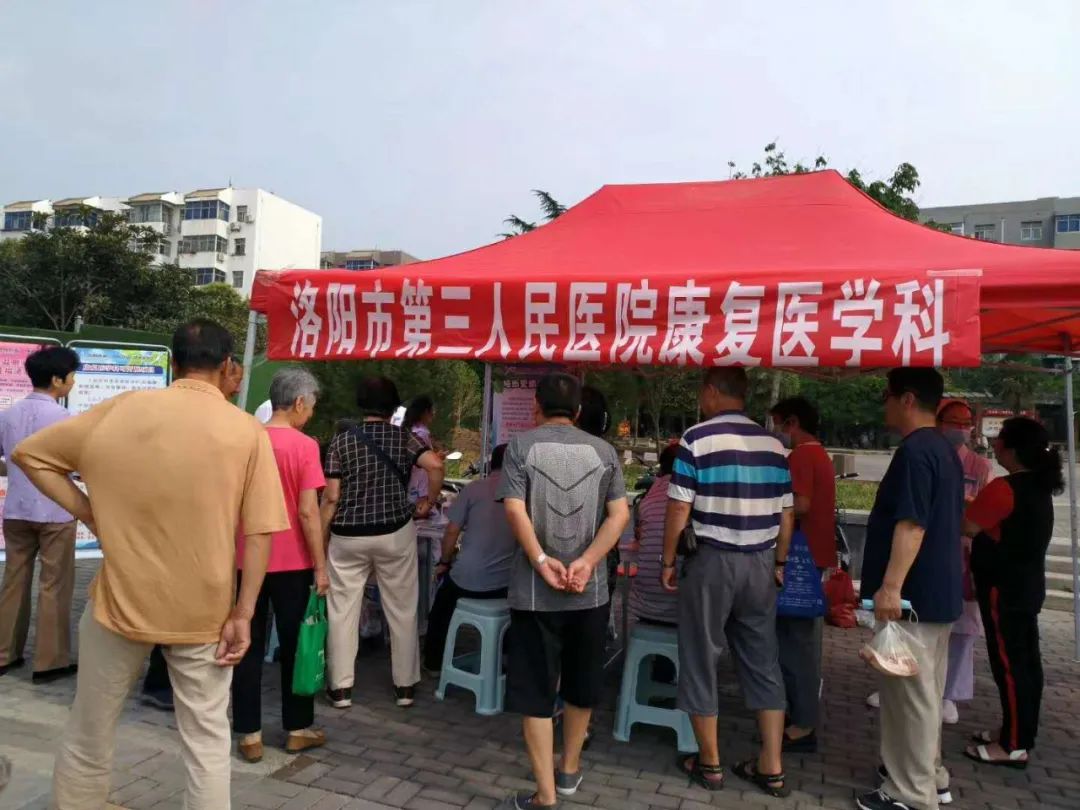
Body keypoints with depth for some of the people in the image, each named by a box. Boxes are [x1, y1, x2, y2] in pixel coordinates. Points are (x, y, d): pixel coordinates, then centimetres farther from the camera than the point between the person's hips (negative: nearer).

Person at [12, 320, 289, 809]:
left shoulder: (120, 409, -3)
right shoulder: (246, 430, -8)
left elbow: (29, 454, 5)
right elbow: (258, 533, -11)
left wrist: (89, 513, 2)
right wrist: (242, 614, -6)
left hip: (120, 600, 2)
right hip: (203, 611, -1)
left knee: (88, 741, 21)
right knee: (207, 743, 13)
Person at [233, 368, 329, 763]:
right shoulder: (304, 446, -13)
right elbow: (307, 512, -17)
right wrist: (320, 566, -9)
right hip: (292, 563, -4)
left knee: (249, 647, 11)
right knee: (295, 646, 10)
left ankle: (249, 735, 17)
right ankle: (297, 730, 22)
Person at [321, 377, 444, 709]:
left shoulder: (341, 440, 0)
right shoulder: (403, 437, 0)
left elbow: (331, 497, -4)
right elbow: (435, 465, -17)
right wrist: (427, 503, -2)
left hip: (347, 536, 0)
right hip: (395, 533, 0)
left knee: (342, 611, 11)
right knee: (402, 611, 11)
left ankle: (341, 688, 17)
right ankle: (405, 686, 19)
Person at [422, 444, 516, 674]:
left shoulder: (474, 489, -6)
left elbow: (452, 532, -5)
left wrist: (444, 563, 13)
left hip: (468, 580, -2)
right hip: (507, 583, 2)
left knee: (444, 592, 31)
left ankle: (434, 661, 41)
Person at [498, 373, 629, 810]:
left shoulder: (521, 445, -1)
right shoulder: (603, 450, 5)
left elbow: (515, 509, -13)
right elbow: (620, 513, -5)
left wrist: (541, 561, -17)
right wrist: (587, 562, -12)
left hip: (534, 590, -2)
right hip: (590, 590, 3)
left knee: (535, 691, 7)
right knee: (581, 684, 20)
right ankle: (569, 770, 37)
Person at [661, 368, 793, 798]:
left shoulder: (697, 439, -10)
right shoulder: (773, 443, 5)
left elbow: (680, 509, -12)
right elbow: (786, 513, 8)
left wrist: (668, 561, -2)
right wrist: (779, 562, 18)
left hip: (711, 560, -5)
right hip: (760, 563, 5)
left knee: (701, 661, 8)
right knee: (762, 662, 13)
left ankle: (709, 763, 19)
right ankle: (772, 767, 20)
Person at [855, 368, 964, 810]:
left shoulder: (914, 451, -19)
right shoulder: (945, 450, 14)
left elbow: (911, 524, -26)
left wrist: (891, 585, -27)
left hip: (913, 595, -10)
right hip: (939, 593, 10)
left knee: (909, 694, 0)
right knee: (926, 691, 19)